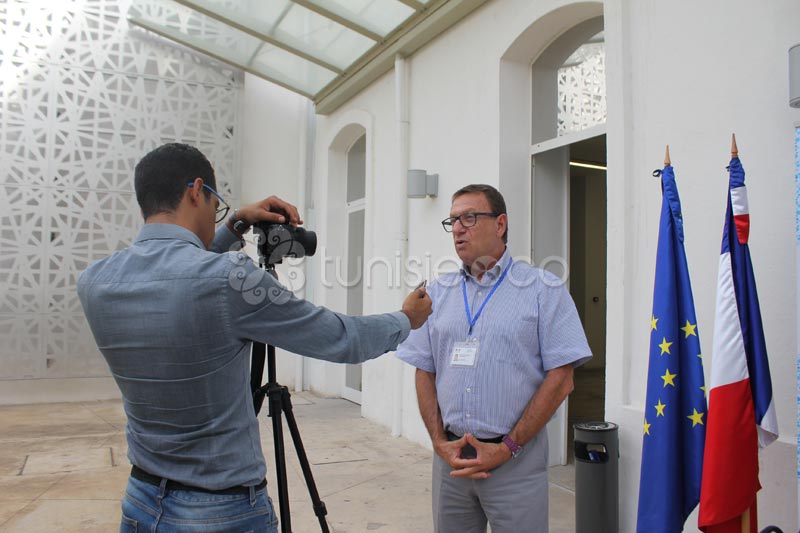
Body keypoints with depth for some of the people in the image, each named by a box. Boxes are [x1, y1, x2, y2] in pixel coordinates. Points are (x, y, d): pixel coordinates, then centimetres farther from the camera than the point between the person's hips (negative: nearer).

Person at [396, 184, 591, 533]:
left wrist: (507, 448, -11)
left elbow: (560, 379, -8)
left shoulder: (543, 290, -4)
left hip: (516, 462, -3)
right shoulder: (438, 293, 8)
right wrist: (440, 442, -2)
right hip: (451, 458, 4)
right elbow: (425, 373, 10)